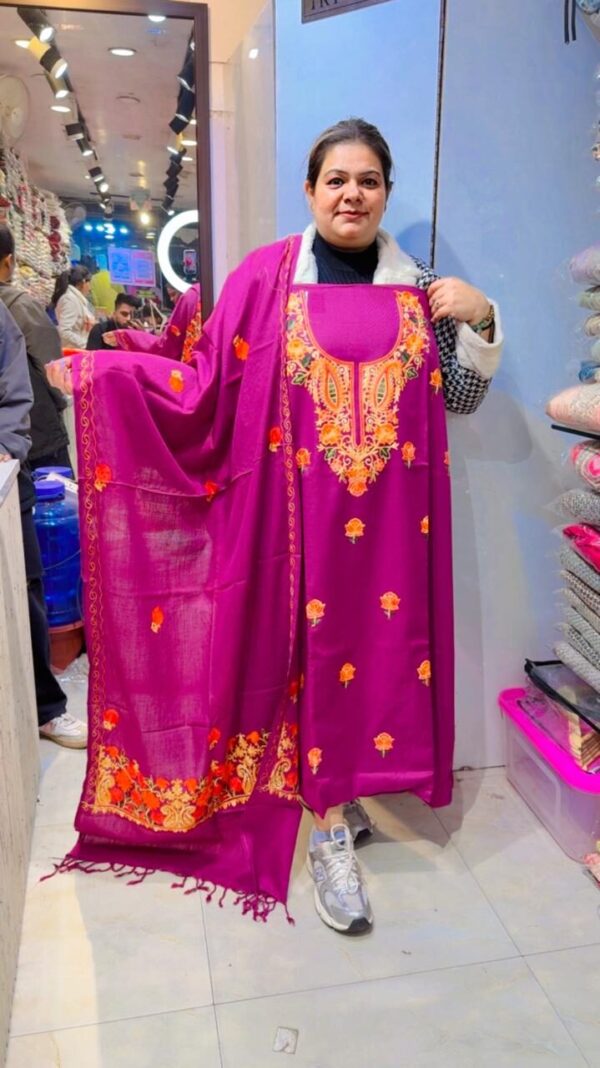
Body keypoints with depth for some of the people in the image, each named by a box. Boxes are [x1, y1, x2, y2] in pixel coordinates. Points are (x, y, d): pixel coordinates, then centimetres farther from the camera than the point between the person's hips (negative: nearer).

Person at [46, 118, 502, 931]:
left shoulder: (419, 287, 8)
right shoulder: (265, 279, -1)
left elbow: (461, 398, 10)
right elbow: (210, 389, -4)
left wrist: (480, 320, -5)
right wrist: (100, 373, -9)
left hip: (391, 514, 3)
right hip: (303, 510, -3)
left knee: (381, 640, 9)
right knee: (314, 645, 3)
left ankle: (341, 787, 34)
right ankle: (329, 830, 19)